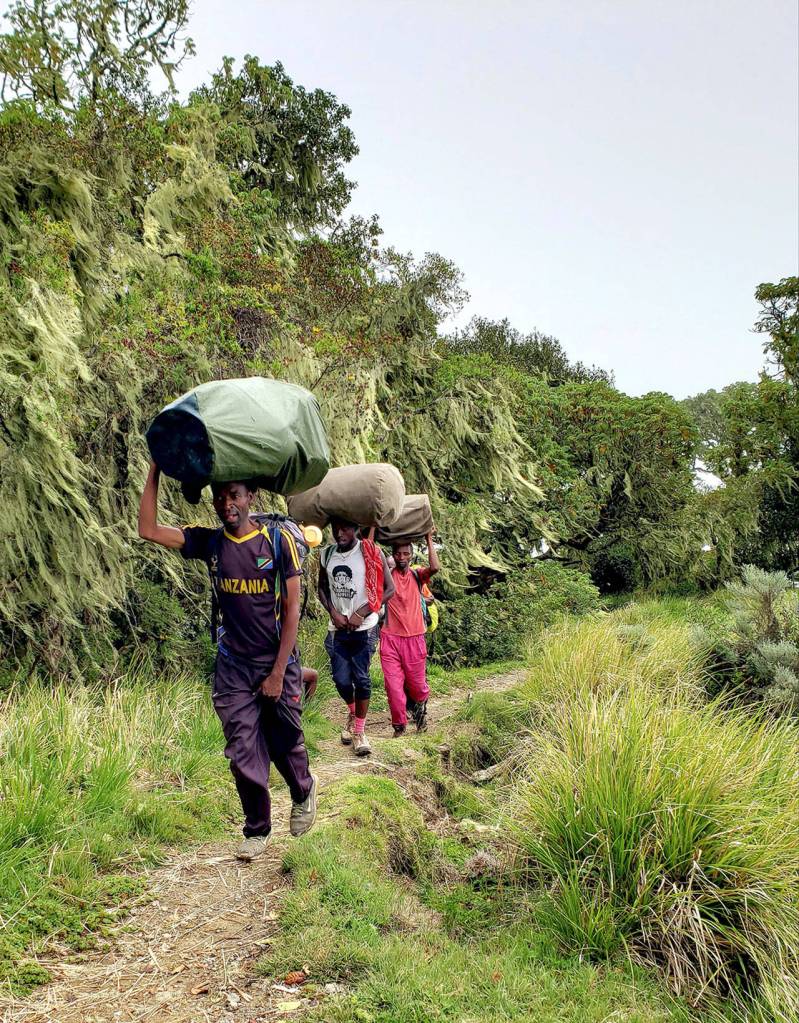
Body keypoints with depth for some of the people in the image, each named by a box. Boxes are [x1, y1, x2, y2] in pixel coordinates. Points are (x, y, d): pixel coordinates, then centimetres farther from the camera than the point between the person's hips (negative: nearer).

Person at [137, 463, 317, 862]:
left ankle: (304, 793, 43)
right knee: (244, 753, 4)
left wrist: (278, 673, -12)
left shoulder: (278, 541, -11)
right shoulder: (208, 542, -2)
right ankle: (257, 830, 24)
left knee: (285, 743, 12)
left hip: (277, 664, -2)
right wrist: (155, 470, -15)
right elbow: (148, 529, -10)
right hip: (232, 668, 2)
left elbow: (292, 610, -10)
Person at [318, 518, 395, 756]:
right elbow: (322, 587, 14)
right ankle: (352, 714, 35)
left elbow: (389, 589, -7)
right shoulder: (327, 554, 2)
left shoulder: (371, 553, -10)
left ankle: (359, 731, 14)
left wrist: (360, 614, -14)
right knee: (341, 679, 4)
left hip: (364, 629, -3)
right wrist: (333, 612, -4)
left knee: (361, 679, -1)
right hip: (337, 628, 3)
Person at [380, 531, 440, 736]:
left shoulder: (417, 575, 4)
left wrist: (429, 540, -11)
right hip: (390, 639, 0)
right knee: (393, 686, -1)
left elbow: (435, 567, -16)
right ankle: (399, 725, 17)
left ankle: (420, 708, 40)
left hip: (414, 638, 0)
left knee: (417, 685, 8)